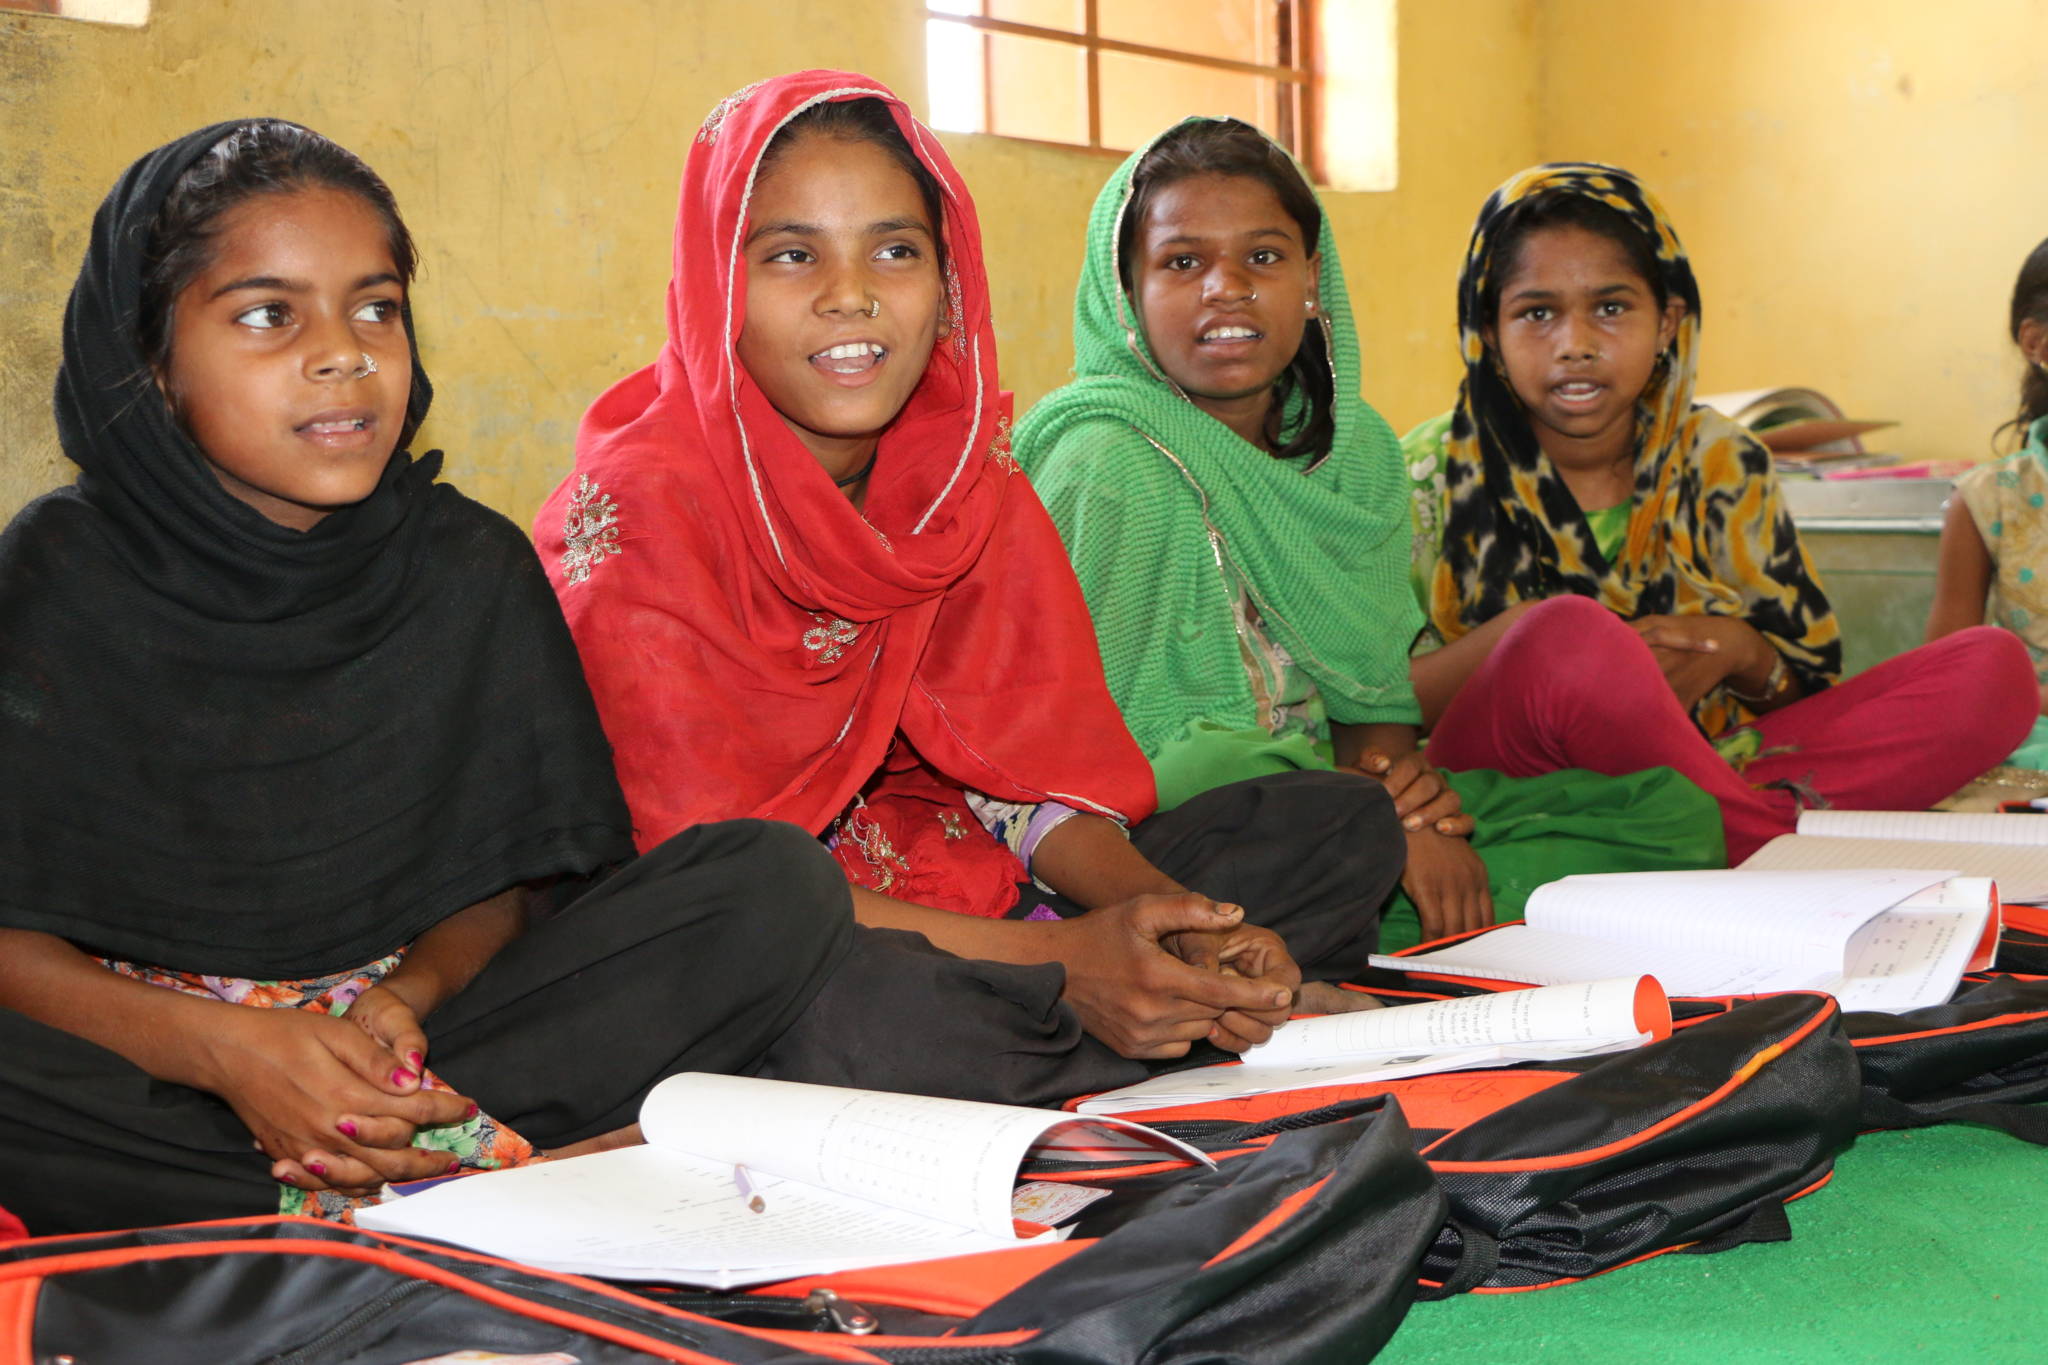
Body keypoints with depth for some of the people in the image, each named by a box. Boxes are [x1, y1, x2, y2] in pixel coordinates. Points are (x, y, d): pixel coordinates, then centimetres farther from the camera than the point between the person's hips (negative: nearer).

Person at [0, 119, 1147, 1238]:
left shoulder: (472, 567, 2)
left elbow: (511, 875, 5)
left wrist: (405, 997, -17)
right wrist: (223, 1049, -25)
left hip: (396, 1033, 3)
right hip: (126, 1047, -2)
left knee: (777, 883, -16)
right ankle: (500, 1167, -31)